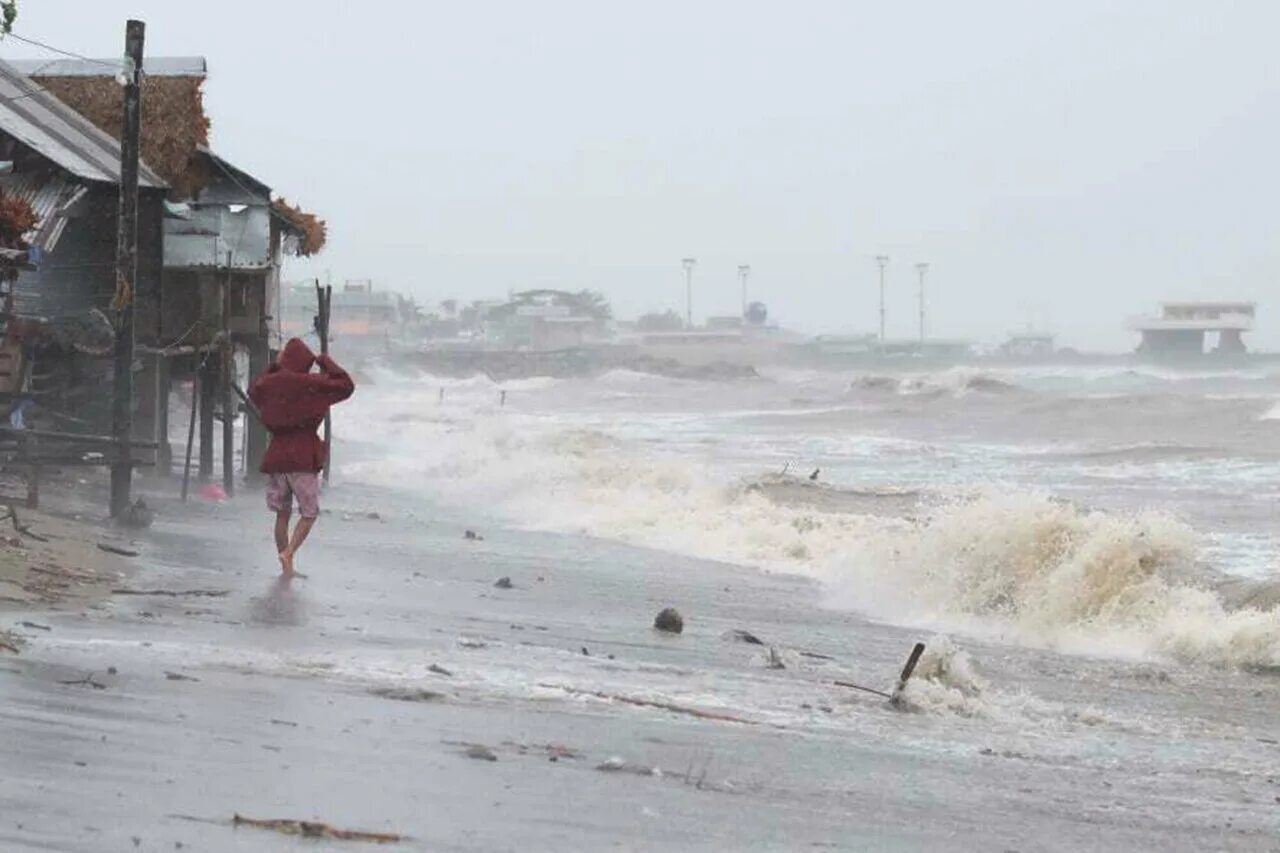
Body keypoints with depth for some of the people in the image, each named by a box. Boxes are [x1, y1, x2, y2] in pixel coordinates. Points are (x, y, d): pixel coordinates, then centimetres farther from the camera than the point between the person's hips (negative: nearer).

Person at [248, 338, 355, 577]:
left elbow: (253, 389, 29)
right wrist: (327, 364, 6)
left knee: (282, 514, 14)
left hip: (276, 456, 5)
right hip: (304, 458, -5)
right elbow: (345, 386, -6)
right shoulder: (311, 383, -10)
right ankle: (289, 552, -17)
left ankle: (286, 567, 15)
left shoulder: (268, 384, 4)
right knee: (309, 513, 4)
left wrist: (274, 368, 24)